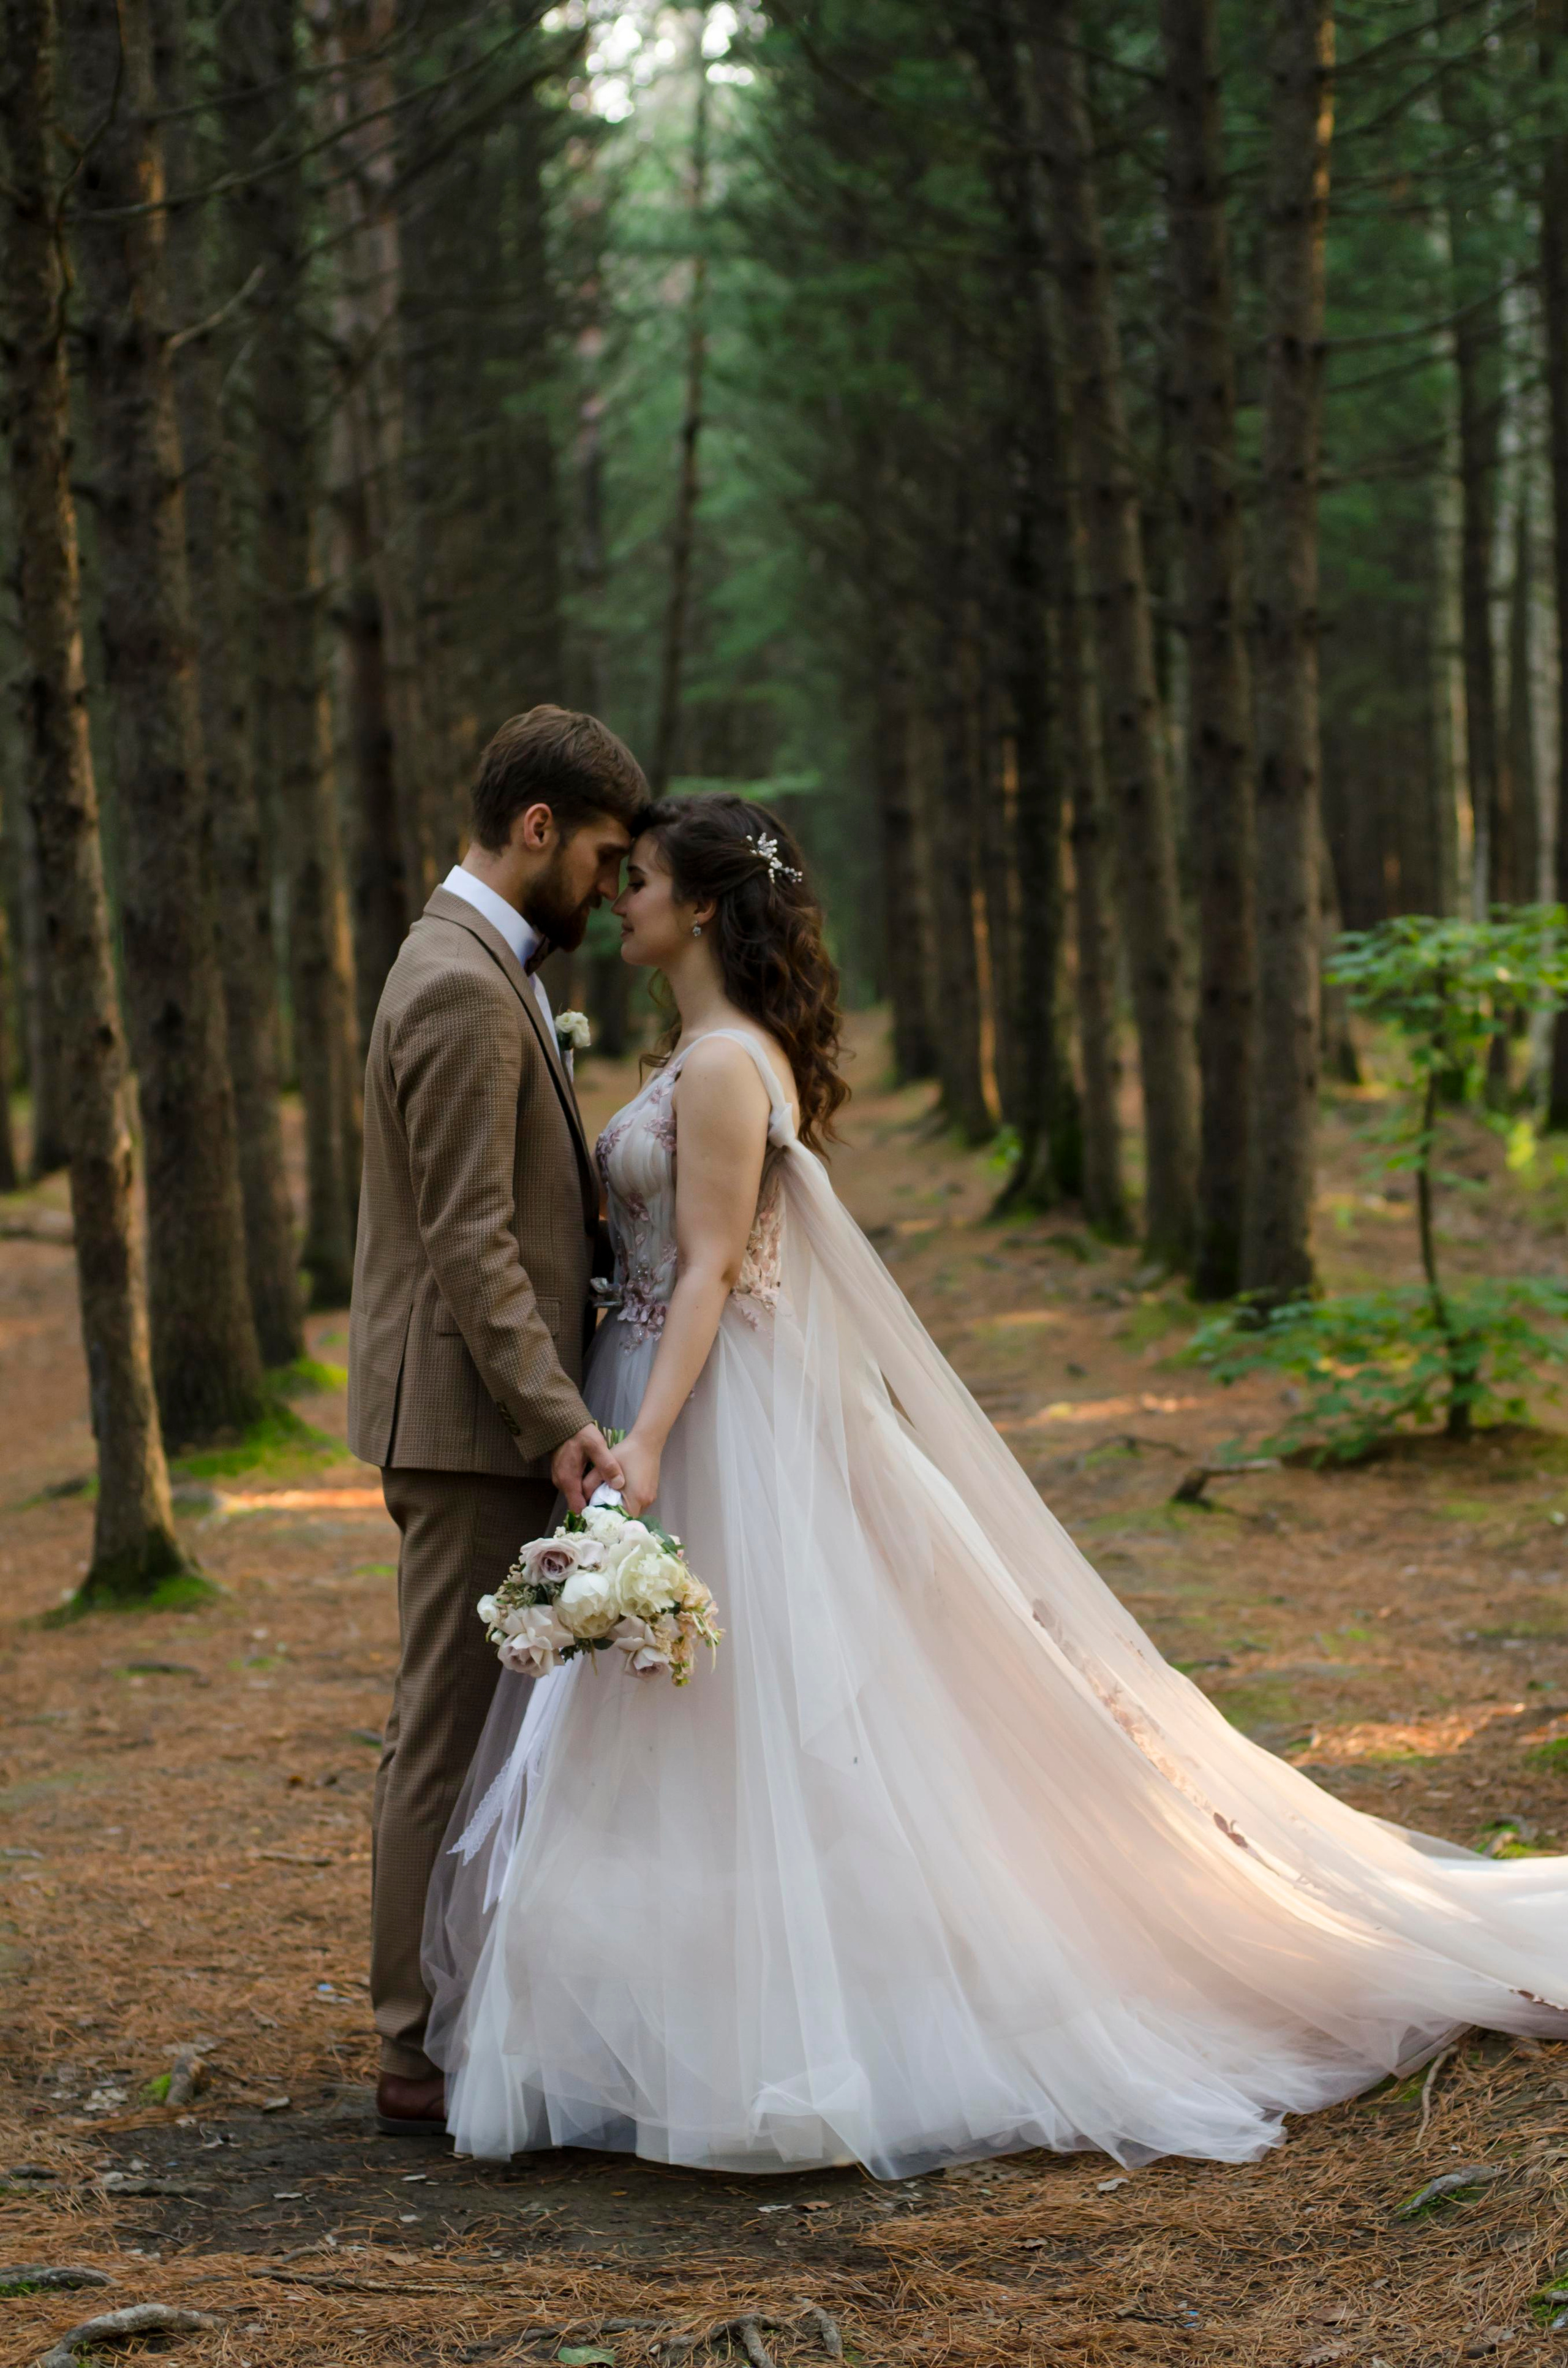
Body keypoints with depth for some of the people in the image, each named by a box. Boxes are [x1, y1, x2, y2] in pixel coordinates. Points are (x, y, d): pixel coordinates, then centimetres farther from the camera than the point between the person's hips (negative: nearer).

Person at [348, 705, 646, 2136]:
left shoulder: (483, 969, 16)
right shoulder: (463, 991, -17)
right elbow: (469, 1240, -23)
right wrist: (557, 1417, -26)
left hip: (499, 1421, 10)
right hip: (468, 1423, -10)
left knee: (495, 1729, 15)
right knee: (452, 1734, -4)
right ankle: (428, 2055, 4)